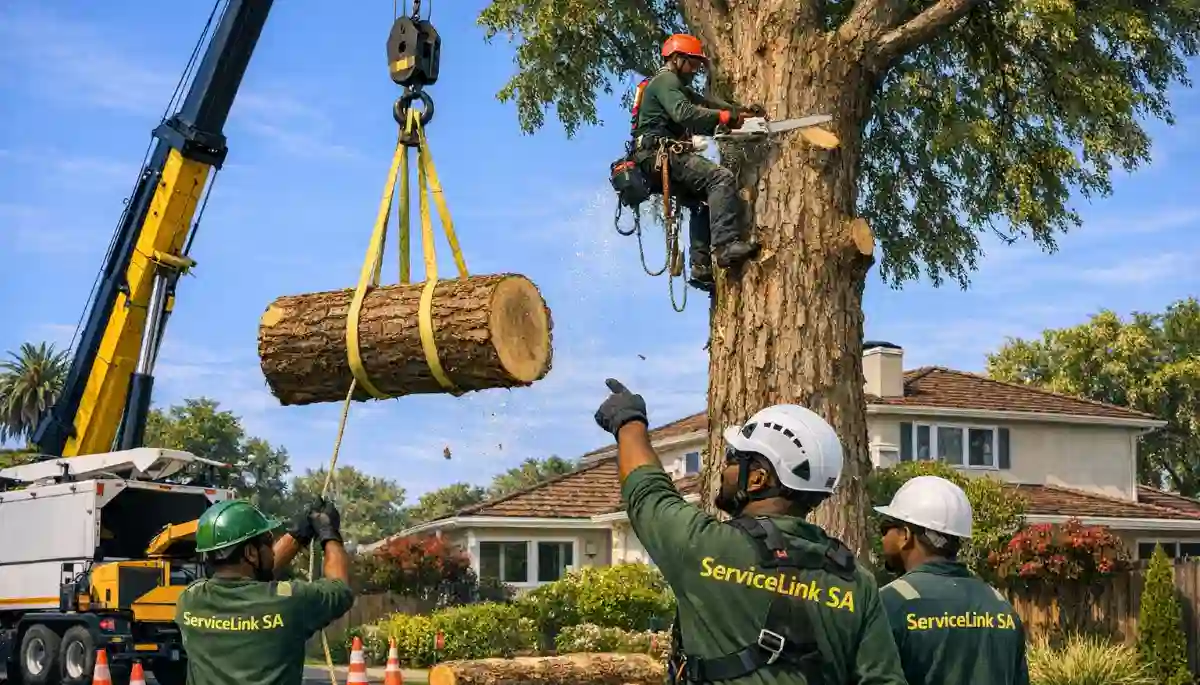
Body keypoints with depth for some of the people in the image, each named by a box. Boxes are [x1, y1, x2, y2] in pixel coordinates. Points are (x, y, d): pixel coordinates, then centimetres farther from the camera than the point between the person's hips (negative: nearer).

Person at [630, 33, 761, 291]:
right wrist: (725, 117, -22)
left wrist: (741, 111, 9)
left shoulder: (678, 87, 31)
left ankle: (700, 267, 6)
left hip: (656, 163, 11)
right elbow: (683, 113, -20)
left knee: (702, 201, 16)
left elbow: (705, 103, 22)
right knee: (722, 178, -20)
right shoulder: (666, 80, -2)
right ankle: (726, 245, -33)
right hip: (662, 154, -11)